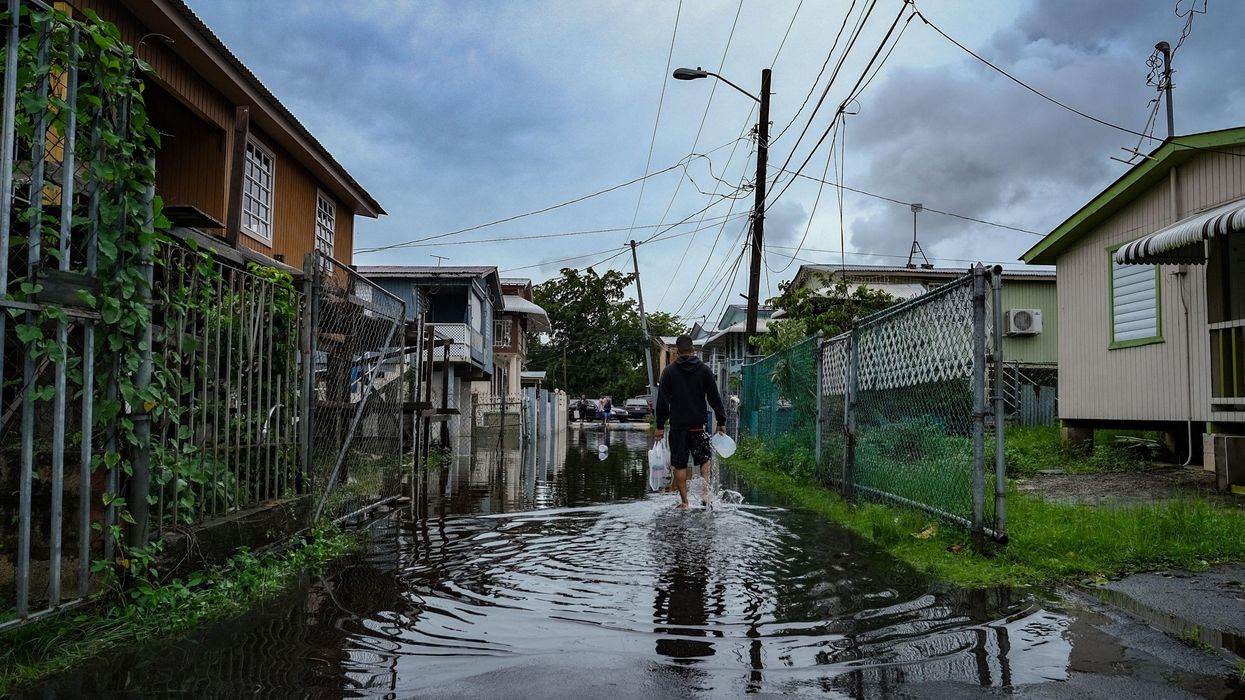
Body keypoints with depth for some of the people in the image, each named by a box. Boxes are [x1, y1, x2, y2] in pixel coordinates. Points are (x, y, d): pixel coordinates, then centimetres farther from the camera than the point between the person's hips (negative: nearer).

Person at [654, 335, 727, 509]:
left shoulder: (669, 371, -1)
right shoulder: (704, 370, 2)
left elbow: (662, 401, -2)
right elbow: (714, 398, 2)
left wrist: (660, 426, 2)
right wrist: (721, 421, 9)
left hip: (678, 425, -1)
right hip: (699, 424, 1)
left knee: (679, 465, 5)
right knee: (704, 459, 17)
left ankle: (684, 501, 6)